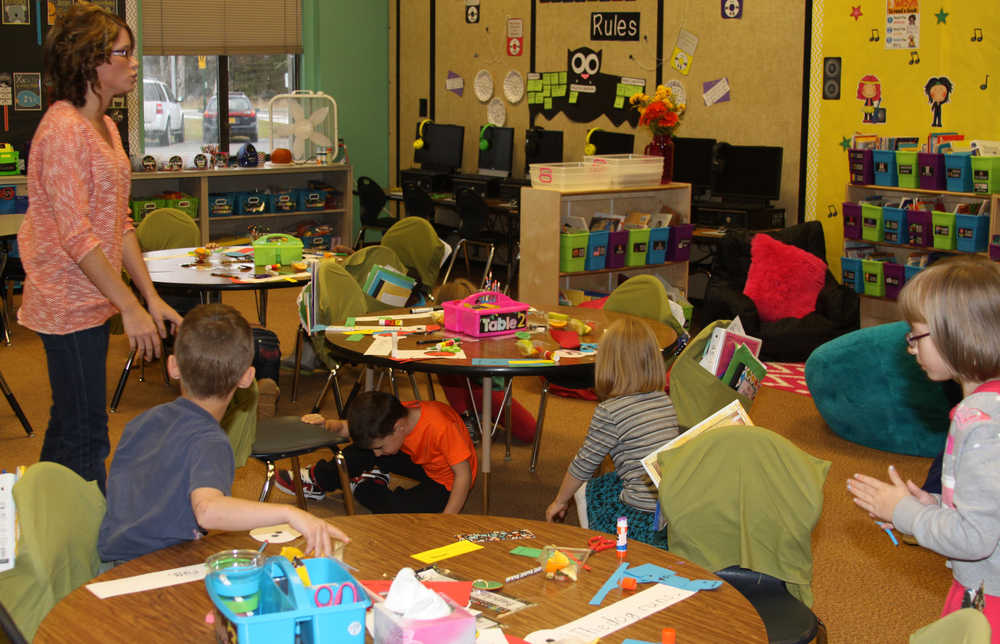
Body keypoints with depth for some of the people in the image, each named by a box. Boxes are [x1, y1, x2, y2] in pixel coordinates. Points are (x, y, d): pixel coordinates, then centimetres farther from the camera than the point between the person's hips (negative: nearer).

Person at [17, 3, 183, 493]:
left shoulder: (104, 126, 13)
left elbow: (119, 223, 14)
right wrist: (130, 308, -21)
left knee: (68, 425, 19)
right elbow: (76, 236, -22)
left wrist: (152, 297, 10)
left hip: (89, 300, 10)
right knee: (86, 436, -4)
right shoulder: (63, 129, -18)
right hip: (69, 305, -10)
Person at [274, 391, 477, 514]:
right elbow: (345, 428, -7)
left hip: (447, 482, -6)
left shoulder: (441, 428, -39)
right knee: (362, 450, -8)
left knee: (395, 510, -27)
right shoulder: (395, 415, -17)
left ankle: (360, 487, 2)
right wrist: (325, 423, -27)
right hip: (422, 462, 6)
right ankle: (318, 478, 12)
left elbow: (464, 474, -33)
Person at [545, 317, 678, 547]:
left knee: (593, 489, 20)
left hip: (645, 521, -6)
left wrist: (560, 501, 18)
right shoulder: (665, 401, 8)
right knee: (600, 486, 23)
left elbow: (583, 465, 1)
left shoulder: (610, 411, -10)